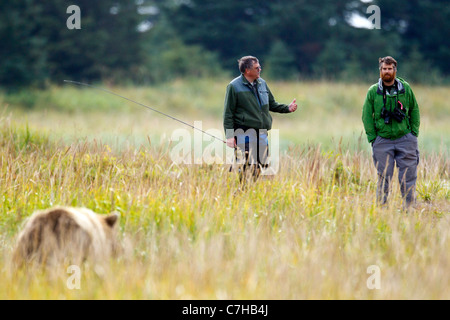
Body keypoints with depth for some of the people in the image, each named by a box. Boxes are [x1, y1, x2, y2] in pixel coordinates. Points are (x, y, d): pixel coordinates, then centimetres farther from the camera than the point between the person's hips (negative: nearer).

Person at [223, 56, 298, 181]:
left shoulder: (262, 84, 13)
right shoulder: (234, 87, -5)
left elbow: (272, 104, 24)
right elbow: (228, 114, -5)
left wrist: (287, 108, 7)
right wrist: (229, 136, -11)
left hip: (262, 134, 6)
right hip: (244, 133, -6)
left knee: (263, 165, 6)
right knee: (247, 166, -11)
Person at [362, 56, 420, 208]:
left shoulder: (405, 88, 3)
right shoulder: (373, 91, 1)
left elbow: (414, 111, 11)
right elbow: (367, 116, 4)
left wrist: (414, 133, 4)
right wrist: (372, 138, -2)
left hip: (405, 139, 0)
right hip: (382, 141, 0)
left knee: (408, 178, 0)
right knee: (384, 178, 2)